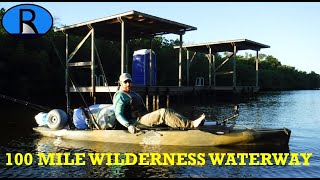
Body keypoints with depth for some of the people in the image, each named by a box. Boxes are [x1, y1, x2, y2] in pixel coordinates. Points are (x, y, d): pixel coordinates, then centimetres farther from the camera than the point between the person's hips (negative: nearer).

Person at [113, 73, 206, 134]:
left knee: (168, 111, -7)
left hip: (144, 117, 10)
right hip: (136, 122, -10)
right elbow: (118, 115, -16)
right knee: (163, 113, -27)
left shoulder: (133, 94, 26)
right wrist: (129, 125, -30)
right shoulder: (120, 96, -4)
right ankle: (191, 124, -34)